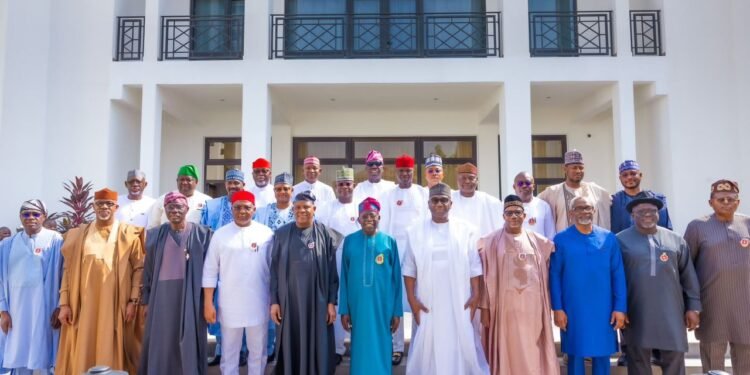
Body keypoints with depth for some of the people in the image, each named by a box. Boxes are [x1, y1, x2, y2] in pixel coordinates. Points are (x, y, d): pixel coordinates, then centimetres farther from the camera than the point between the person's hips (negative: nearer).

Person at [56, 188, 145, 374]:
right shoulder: (78, 234, 11)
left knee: (112, 353, 1)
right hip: (85, 305, 2)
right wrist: (64, 303, 2)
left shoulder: (129, 234, 2)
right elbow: (68, 270, 9)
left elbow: (139, 269, -1)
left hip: (116, 305, -2)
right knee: (83, 355, 4)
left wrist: (133, 301, -8)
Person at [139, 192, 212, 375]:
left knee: (188, 342, 4)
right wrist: (146, 300, 7)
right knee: (161, 343, 8)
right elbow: (148, 269, 9)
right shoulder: (155, 234, 6)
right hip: (162, 296, 2)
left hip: (190, 297, -2)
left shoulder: (201, 234, -2)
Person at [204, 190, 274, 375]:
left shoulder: (266, 233, -1)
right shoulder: (220, 234, -1)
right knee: (229, 351, 12)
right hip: (229, 305, 0)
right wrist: (208, 303, -3)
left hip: (259, 304, 0)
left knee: (258, 351, 13)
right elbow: (210, 271, 1)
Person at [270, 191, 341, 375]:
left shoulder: (326, 235, 0)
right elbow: (274, 270, 3)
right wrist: (274, 301, -2)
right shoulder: (281, 234, 3)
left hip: (317, 302, -1)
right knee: (290, 350, 8)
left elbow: (332, 271, 0)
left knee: (317, 349, 6)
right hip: (289, 302, 1)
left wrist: (332, 302, -4)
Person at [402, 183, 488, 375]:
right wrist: (412, 299, -3)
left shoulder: (466, 230, 1)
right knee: (428, 347, 4)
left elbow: (475, 267, 1)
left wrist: (476, 295, -5)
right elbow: (409, 269, 2)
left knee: (463, 346, 3)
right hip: (427, 303, 1)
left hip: (460, 303, 0)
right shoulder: (415, 231, 3)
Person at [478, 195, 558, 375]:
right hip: (504, 304, -2)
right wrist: (485, 307, -6)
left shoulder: (539, 241, 7)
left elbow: (546, 274, 8)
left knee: (532, 351, 7)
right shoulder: (492, 242, -1)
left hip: (532, 305, 2)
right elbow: (486, 277, -3)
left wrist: (548, 305, 3)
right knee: (507, 350, 4)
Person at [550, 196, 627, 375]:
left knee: (602, 356, 12)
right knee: (575, 356, 9)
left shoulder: (609, 238, 1)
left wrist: (620, 308, -3)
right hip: (573, 311, -2)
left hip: (603, 310, 2)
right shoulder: (561, 240, -3)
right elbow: (554, 276, -4)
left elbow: (618, 275, 1)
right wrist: (557, 308, -8)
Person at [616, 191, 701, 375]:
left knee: (674, 359, 7)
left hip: (671, 313, 3)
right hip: (637, 315, -2)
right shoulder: (621, 240, -2)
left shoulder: (676, 240, 8)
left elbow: (688, 276, 11)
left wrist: (693, 306, 7)